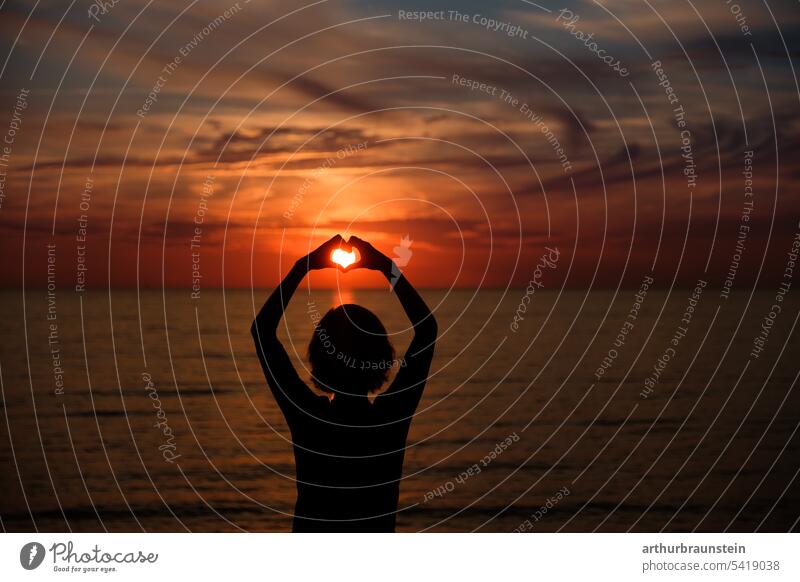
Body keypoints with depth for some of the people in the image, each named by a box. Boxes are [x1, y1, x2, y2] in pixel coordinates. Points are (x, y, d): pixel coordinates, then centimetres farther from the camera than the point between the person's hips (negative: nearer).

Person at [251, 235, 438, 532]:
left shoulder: (305, 415, -17)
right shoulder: (393, 418, -15)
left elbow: (262, 329, -6)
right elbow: (427, 329, -3)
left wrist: (302, 267, -4)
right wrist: (389, 268, -2)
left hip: (310, 528, 0)